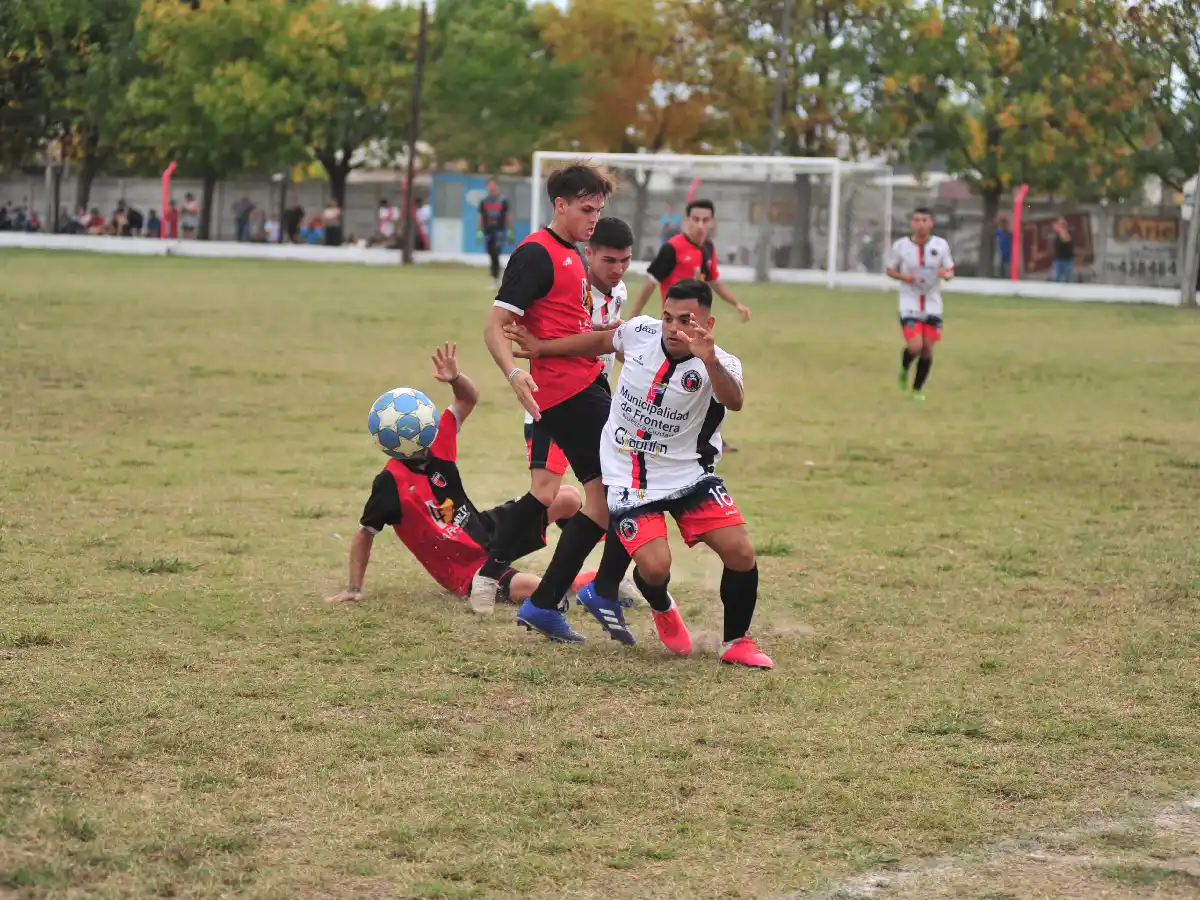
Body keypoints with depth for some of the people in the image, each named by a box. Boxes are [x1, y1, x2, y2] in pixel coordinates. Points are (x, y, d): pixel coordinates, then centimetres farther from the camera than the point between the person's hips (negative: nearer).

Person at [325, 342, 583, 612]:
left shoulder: (437, 444, -4)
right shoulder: (390, 483, -20)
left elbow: (469, 398, 5)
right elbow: (364, 534, -9)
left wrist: (455, 378, -18)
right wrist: (353, 589, -7)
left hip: (488, 528, 8)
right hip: (466, 570, -8)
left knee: (568, 498, 0)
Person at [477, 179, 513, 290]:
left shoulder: (503, 200, 1)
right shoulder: (484, 201, 9)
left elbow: (508, 216, 4)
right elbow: (481, 217, 13)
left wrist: (510, 232, 1)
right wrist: (479, 231, 7)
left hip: (499, 231, -4)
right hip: (488, 231, 4)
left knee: (496, 255, -15)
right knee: (492, 257, 6)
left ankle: (495, 279, -15)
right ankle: (495, 280, 14)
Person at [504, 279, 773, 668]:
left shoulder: (719, 366, -20)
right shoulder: (640, 332, -11)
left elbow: (734, 401, -44)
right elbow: (603, 340, 13)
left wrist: (708, 360, -61)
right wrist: (541, 348, 18)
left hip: (689, 472, 0)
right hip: (629, 475, 1)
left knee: (740, 552, -13)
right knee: (655, 566, -17)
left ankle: (737, 642, 11)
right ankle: (663, 611, 21)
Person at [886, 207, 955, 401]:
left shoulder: (941, 245, -3)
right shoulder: (901, 245, -7)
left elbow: (950, 271, 5)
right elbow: (890, 270, 5)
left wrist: (946, 275, -20)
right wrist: (904, 277, -16)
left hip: (932, 305, 2)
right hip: (909, 304, -2)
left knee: (927, 349, 5)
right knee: (915, 347, -16)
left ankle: (918, 389, 23)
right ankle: (904, 369, 19)